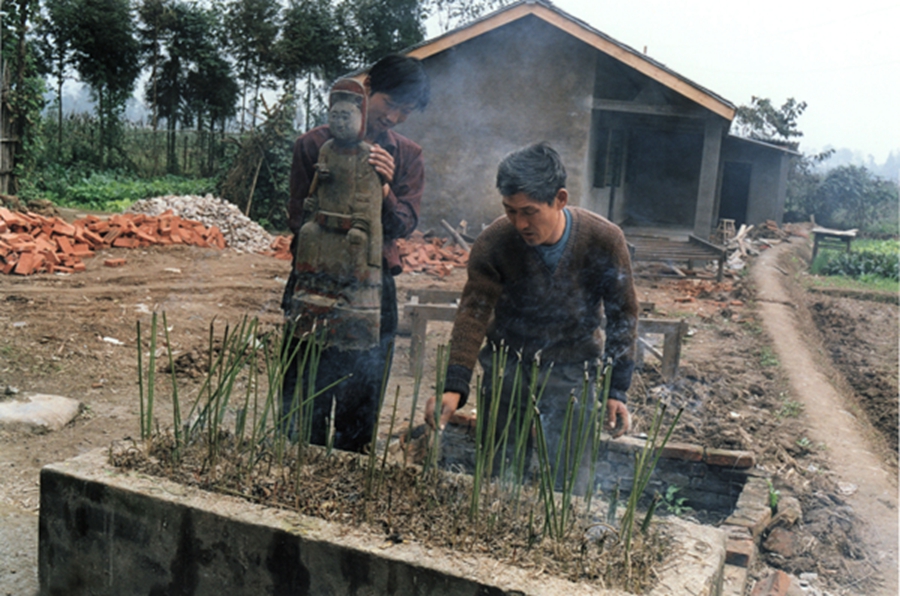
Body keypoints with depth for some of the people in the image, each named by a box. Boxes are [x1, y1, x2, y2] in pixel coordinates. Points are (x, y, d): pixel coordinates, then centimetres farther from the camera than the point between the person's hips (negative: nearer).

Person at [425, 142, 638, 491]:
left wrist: (617, 389, -6)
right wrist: (454, 387, -31)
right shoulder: (493, 243, -18)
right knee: (497, 473, 12)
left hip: (571, 368, -1)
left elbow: (622, 315, -6)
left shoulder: (604, 240, -18)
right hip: (506, 363, 1)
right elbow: (473, 314, -19)